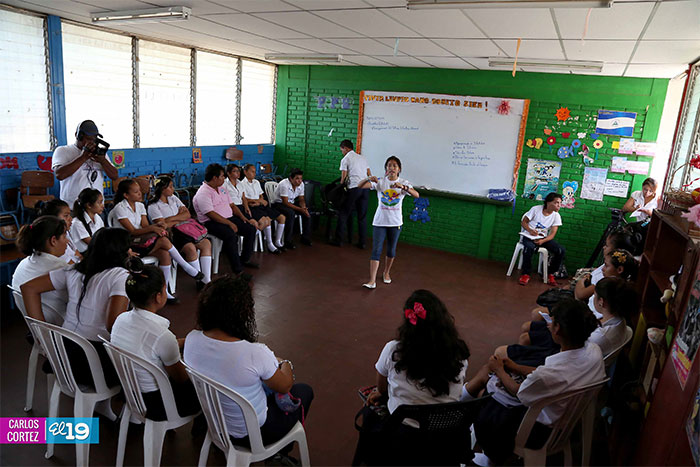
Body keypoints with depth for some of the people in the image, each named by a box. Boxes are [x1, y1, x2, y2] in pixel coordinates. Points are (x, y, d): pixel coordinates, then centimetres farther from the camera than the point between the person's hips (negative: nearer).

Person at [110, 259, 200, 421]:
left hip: (129, 394, 7)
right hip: (157, 406, -7)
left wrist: (184, 341, 12)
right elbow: (181, 378, -15)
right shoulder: (162, 335, -33)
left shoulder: (120, 320, -10)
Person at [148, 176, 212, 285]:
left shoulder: (173, 198, 16)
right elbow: (163, 225, -15)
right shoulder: (153, 206, -5)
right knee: (191, 248, -32)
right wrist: (180, 217, -2)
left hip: (182, 230, 7)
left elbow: (188, 215, 7)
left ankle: (207, 280, -17)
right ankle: (200, 280, -19)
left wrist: (170, 219, -8)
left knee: (206, 243, -13)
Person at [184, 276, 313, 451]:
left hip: (213, 422, 6)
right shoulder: (255, 354, -36)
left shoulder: (191, 340, -18)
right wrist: (286, 364, 6)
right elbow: (285, 386, -16)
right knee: (305, 391, 19)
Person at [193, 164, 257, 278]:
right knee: (231, 235, -35)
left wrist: (242, 217, 7)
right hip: (211, 223, -9)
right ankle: (237, 269, -28)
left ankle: (244, 259, 11)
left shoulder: (221, 189, 16)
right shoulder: (203, 193, -13)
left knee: (251, 229, -2)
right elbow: (211, 214, -23)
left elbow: (231, 205, 21)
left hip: (228, 218, 9)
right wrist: (229, 223, -25)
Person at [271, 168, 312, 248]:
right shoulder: (284, 185, -27)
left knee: (307, 213, -12)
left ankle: (305, 238, 0)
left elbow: (301, 199, 4)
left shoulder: (301, 184, -6)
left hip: (291, 203, 7)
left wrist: (304, 208, -19)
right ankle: (287, 241, -25)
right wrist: (300, 209, -34)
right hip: (279, 204, -7)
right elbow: (285, 202, -28)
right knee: (291, 213, -35)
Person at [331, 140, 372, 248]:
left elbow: (343, 177, 1)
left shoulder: (345, 159, 3)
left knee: (344, 214, 4)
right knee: (362, 217, 9)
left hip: (354, 188, -5)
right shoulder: (363, 158, 20)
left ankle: (339, 240, 5)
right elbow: (369, 175, 18)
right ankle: (362, 242, 11)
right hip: (365, 188, 5)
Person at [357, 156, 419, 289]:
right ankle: (372, 281, -5)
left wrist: (403, 187, -34)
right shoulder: (380, 182, -4)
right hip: (379, 221, -1)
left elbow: (416, 195, -18)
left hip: (395, 222, 1)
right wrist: (369, 179, -32)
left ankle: (386, 272, 38)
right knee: (376, 250, -6)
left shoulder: (404, 183, -2)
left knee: (391, 250, 14)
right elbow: (359, 186, -12)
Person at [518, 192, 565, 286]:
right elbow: (523, 222, -2)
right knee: (529, 247, -39)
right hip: (529, 236, -4)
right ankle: (526, 274, -22)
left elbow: (552, 234, -5)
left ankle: (550, 274, 1)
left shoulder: (556, 216, -1)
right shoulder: (536, 209, -8)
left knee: (561, 250, -19)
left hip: (543, 237, 4)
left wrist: (543, 241, -25)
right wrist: (530, 230, -23)